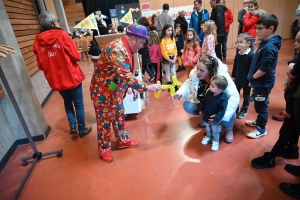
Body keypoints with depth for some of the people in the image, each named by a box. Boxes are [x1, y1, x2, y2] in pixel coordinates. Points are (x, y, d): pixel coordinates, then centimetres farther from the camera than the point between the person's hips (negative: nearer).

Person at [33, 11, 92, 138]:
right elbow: (77, 57, -10)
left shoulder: (37, 42, 1)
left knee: (67, 103, 24)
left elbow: (41, 66, 6)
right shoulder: (62, 35, -11)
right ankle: (82, 129, 22)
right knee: (78, 104, 11)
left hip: (56, 80, 4)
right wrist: (79, 54, 11)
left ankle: (72, 126, 19)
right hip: (72, 77, -4)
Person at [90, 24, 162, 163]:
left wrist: (134, 88, 7)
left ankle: (123, 140, 37)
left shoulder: (125, 48, 3)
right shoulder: (116, 50, -29)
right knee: (105, 120, 6)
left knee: (119, 115, 19)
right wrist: (146, 88, -32)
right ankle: (104, 149, 25)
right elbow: (125, 76, -36)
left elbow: (127, 73, 13)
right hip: (102, 91, -9)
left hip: (115, 90, 9)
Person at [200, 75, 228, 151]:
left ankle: (215, 141, 47)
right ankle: (208, 137, 58)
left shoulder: (223, 98, -32)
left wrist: (216, 120, -28)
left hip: (215, 120, -5)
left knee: (215, 131, 22)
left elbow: (222, 110, -29)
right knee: (208, 129, 32)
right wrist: (201, 109, 13)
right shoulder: (209, 92, -15)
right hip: (206, 117, 6)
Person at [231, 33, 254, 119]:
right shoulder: (238, 54, -1)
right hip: (238, 79, 6)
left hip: (247, 81, -6)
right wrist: (233, 76, 12)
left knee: (246, 96, 14)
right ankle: (235, 109, 34)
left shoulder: (251, 55, -20)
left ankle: (244, 111, 31)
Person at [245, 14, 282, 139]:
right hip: (259, 81, 9)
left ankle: (261, 129, 23)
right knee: (258, 104, 23)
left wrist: (252, 78, -12)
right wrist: (252, 78, 10)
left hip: (263, 83, -9)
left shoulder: (269, 47, -25)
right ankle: (259, 121, 43)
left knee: (260, 105, 6)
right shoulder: (265, 42, 6)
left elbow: (264, 69, -27)